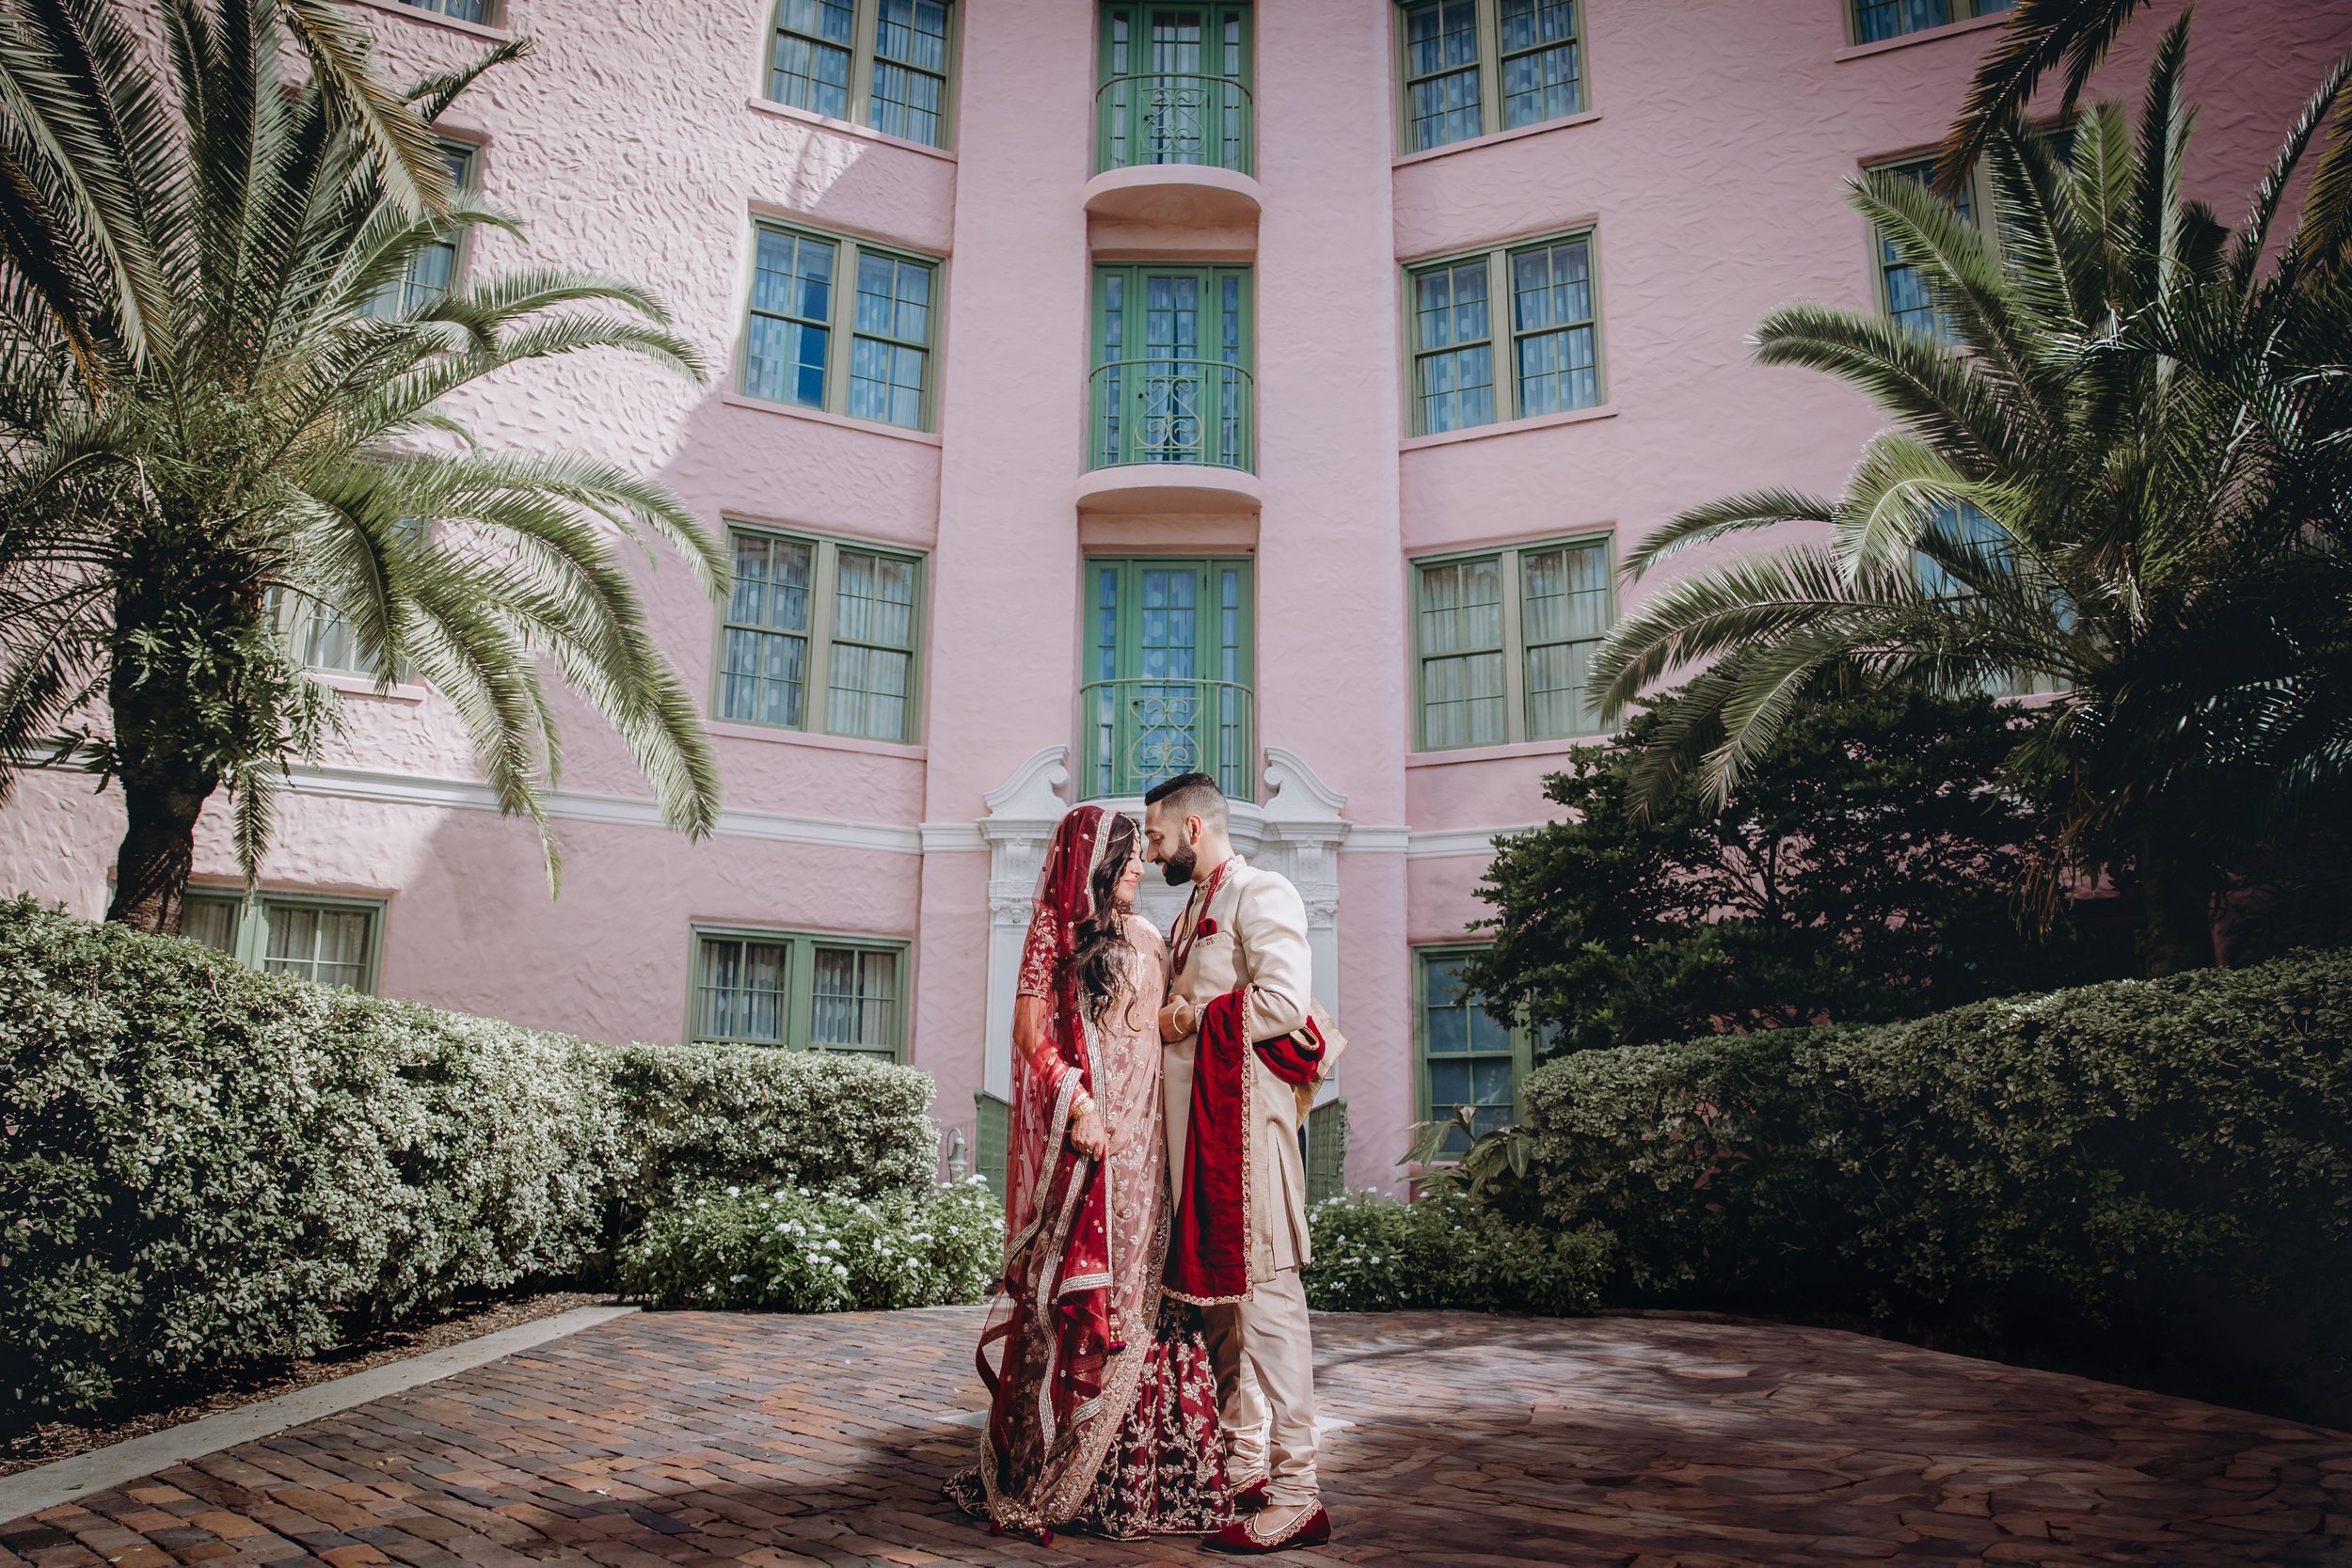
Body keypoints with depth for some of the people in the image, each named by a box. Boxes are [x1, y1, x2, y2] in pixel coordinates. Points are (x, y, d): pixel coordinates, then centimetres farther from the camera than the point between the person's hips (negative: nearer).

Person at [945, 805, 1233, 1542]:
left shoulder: (1145, 938, 18)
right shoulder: (1056, 928, -1)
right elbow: (1031, 1031, -8)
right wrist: (1076, 1102, -17)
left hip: (1143, 1134, 7)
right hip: (1083, 1133, -6)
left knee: (1142, 1282, 5)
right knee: (1079, 1288, -5)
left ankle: (1141, 1461, 12)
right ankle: (1052, 1468, 5)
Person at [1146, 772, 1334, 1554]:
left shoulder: (1260, 894, -6)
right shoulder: (1193, 911, 23)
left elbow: (1283, 1002, -18)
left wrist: (1193, 1020, -9)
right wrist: (1170, 1015, 8)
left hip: (1245, 1108, -10)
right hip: (1193, 1117, 10)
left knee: (1265, 1291, -9)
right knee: (1215, 1290, 12)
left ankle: (1294, 1496, -5)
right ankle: (1243, 1466, 22)